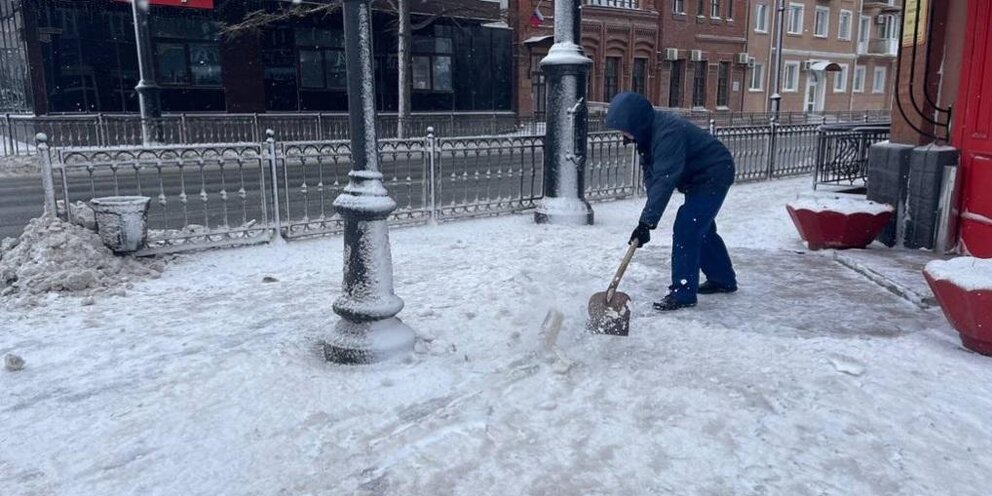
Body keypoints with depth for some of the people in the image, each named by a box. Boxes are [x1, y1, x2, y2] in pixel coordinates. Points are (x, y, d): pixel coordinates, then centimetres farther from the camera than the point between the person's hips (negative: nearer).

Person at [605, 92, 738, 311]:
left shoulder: (668, 132, -34)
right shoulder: (649, 130, -4)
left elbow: (664, 180, -39)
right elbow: (651, 172, -3)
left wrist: (646, 222, -40)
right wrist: (648, 217, -15)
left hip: (714, 176, -10)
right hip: (697, 177, 10)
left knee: (686, 229, -16)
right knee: (702, 229, 19)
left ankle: (683, 293, -9)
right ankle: (723, 279, 37)